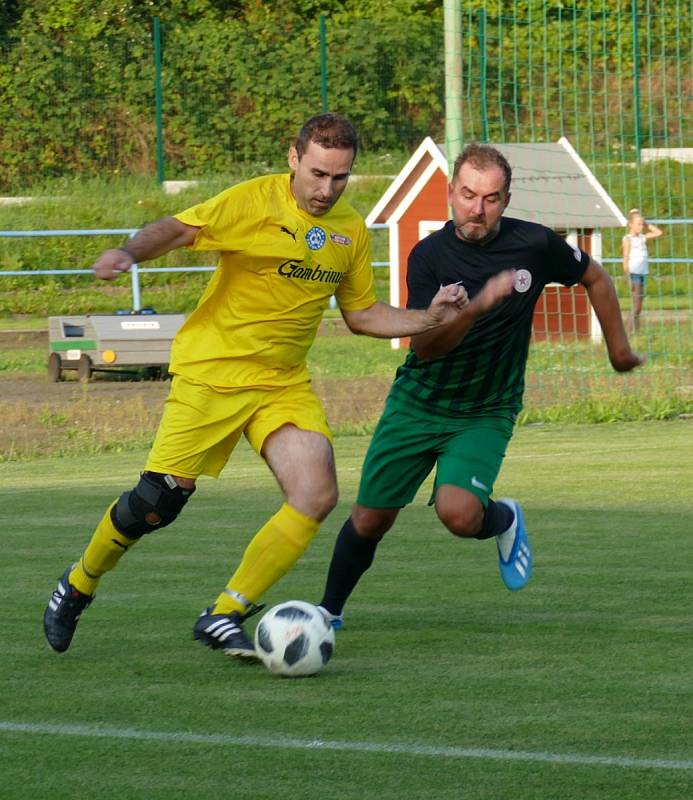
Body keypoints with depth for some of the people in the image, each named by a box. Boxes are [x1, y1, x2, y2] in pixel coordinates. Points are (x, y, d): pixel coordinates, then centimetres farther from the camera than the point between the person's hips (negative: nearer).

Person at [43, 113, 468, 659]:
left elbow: (362, 314, 16)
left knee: (317, 496, -15)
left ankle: (224, 618, -5)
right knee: (158, 500, -6)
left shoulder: (351, 230, 7)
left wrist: (429, 319, 2)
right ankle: (78, 586, 22)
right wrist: (128, 253, -36)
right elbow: (177, 230, -16)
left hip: (286, 384, 5)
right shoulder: (254, 201, -11)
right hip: (213, 371, -5)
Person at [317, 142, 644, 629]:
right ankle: (330, 610, 29)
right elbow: (424, 345, -21)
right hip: (417, 406, 1)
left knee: (459, 512, -26)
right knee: (369, 521, 4)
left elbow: (595, 278, 9)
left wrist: (619, 348, 13)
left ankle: (504, 520, 9)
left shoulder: (534, 245, -11)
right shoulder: (429, 256, -13)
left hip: (486, 414, -1)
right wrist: (477, 306, -36)